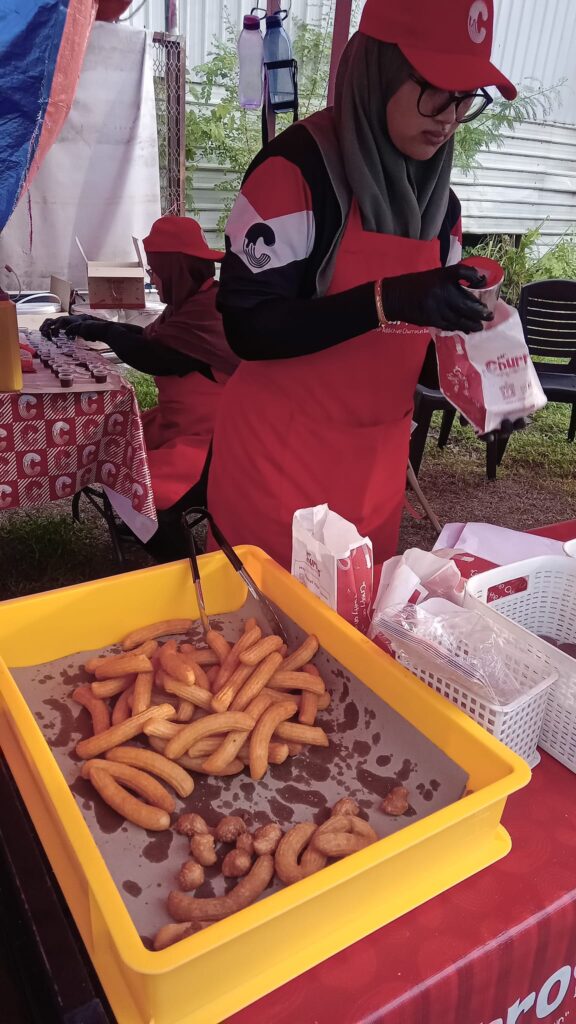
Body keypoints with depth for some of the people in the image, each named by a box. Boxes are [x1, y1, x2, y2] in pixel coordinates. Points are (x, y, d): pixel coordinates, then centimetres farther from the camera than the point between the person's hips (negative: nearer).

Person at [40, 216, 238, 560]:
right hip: (180, 422, 11)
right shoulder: (193, 300, 12)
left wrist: (102, 331, -6)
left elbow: (156, 358, -23)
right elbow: (148, 337, 22)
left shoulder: (212, 307, -22)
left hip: (212, 439, -11)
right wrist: (85, 323, 15)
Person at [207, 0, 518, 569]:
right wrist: (386, 300, -29)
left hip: (378, 471, 6)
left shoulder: (440, 200, 7)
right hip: (278, 465, -6)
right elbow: (247, 328, -19)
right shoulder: (297, 168, -14)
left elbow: (412, 345, 13)